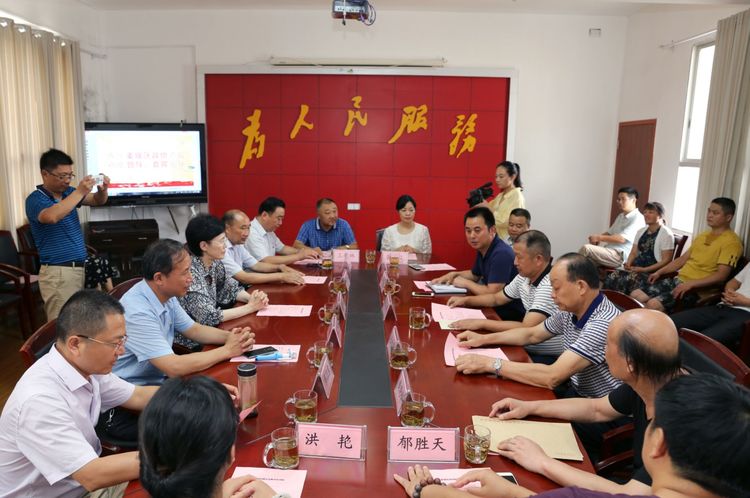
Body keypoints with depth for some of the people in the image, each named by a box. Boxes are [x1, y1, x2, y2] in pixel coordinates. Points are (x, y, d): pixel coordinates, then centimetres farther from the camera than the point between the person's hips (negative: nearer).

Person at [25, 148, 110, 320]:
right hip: (58, 273, -7)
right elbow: (51, 216, -31)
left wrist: (102, 190, -9)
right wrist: (80, 192, -31)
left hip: (80, 268, 7)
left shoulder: (68, 193, 10)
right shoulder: (35, 199, -10)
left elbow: (98, 201, 14)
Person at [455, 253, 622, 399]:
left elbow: (552, 377, -34)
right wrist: (484, 339, 5)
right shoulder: (571, 311, -2)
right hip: (574, 391, 7)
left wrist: (490, 363, -29)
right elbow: (532, 335, 15)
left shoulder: (604, 324, -29)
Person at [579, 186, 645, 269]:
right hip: (609, 251, 8)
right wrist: (596, 238, -1)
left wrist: (599, 237, -15)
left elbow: (622, 239, -18)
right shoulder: (621, 216, 21)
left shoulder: (638, 218, -8)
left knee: (586, 248, -25)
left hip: (620, 257, -8)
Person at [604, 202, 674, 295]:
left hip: (653, 271, -6)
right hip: (636, 267, 6)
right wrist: (628, 264, -6)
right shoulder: (641, 231, 17)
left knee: (625, 281, -32)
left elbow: (666, 260, -10)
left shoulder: (666, 234, -4)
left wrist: (644, 270, -18)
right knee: (612, 278, -22)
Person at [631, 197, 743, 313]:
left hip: (697, 289, -8)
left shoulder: (731, 242, -7)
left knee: (653, 305, -30)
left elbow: (721, 276, -17)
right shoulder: (703, 235, 19)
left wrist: (690, 284, -24)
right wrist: (659, 272, 11)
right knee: (635, 296, -9)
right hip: (678, 280, 8)